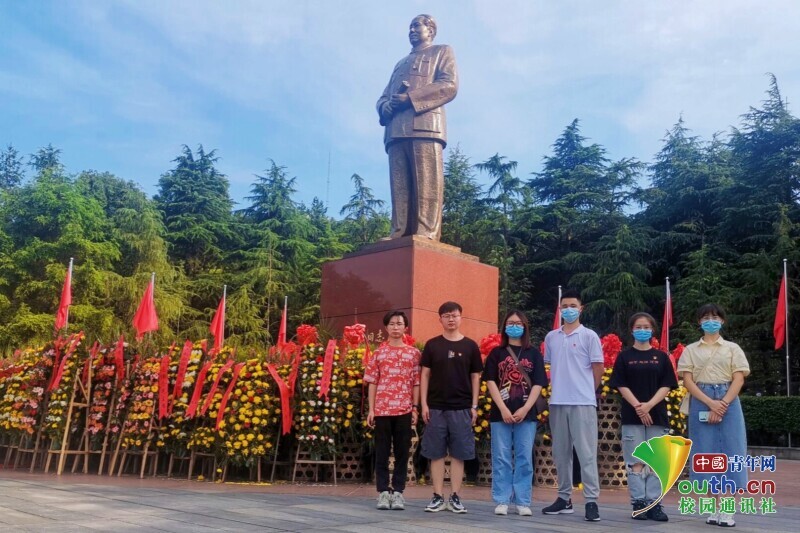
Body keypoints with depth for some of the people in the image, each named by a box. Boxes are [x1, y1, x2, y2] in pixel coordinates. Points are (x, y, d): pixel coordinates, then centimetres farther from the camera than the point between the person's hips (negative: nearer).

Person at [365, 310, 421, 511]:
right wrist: (371, 409, -1)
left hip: (404, 410, 0)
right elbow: (373, 382, 5)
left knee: (402, 452, 4)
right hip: (382, 410, 0)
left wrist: (415, 408, -1)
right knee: (382, 452, 4)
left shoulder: (413, 353, 6)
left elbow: (416, 383, 6)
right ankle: (383, 491, 11)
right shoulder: (379, 352, 6)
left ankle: (397, 492, 12)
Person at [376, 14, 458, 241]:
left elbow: (450, 85, 2)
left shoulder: (442, 52, 21)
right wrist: (386, 107, 0)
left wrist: (410, 98, -8)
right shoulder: (400, 64, 39)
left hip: (426, 126, -5)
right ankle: (399, 237, -15)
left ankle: (426, 238, -24)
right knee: (400, 188, -8)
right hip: (396, 131, 6)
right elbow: (383, 97, 28)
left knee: (426, 186, -16)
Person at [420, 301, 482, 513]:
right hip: (436, 407, 0)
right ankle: (438, 497, 11)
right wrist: (424, 404, -3)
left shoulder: (470, 346, 4)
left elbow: (475, 377, 7)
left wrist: (474, 406, 1)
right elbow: (425, 375, 4)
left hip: (462, 408, 0)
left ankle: (455, 497, 12)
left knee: (459, 454, 4)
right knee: (436, 453, 3)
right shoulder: (432, 345, 4)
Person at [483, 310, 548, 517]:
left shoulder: (534, 354, 8)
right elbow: (490, 382, -1)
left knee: (524, 458, 3)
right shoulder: (497, 353, 7)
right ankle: (501, 501, 8)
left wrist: (525, 409, -10)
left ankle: (523, 502, 10)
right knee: (501, 458, 2)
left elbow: (538, 384, 2)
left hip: (526, 414, 1)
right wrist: (503, 409, -11)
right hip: (501, 413, 0)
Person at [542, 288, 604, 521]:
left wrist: (584, 390, 6)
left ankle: (591, 501, 0)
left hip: (583, 402, -4)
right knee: (560, 453, 10)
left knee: (586, 453, -4)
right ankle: (564, 498, 19)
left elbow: (598, 368, 1)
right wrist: (557, 388, 11)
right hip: (557, 402, 4)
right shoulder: (551, 337, 11)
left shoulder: (589, 336, -1)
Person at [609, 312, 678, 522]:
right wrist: (638, 407, -14)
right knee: (636, 462, 0)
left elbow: (667, 386, 2)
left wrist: (649, 405, -13)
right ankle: (638, 503, 5)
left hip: (657, 416, 2)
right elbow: (621, 386, -1)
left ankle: (654, 504, 8)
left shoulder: (661, 357, 9)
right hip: (631, 416, -1)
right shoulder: (624, 356, 5)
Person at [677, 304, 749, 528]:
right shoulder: (691, 350, 9)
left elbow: (738, 379, 0)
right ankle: (716, 508, 7)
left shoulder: (732, 348, 9)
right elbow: (687, 381, 0)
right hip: (700, 403, 0)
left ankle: (727, 510, -2)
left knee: (729, 451, -5)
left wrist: (723, 405, -14)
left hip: (728, 402, 0)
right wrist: (710, 403, -14)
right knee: (707, 452, 0)